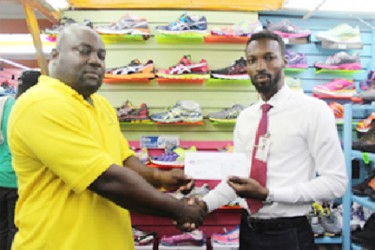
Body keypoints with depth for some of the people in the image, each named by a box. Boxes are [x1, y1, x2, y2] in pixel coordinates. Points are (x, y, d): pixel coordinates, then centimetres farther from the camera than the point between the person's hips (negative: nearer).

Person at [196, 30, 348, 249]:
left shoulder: (313, 110, -12)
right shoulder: (244, 118, 5)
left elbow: (335, 182, -15)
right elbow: (236, 174, 9)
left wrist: (268, 194, -22)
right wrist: (206, 204, -7)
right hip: (249, 230, 5)